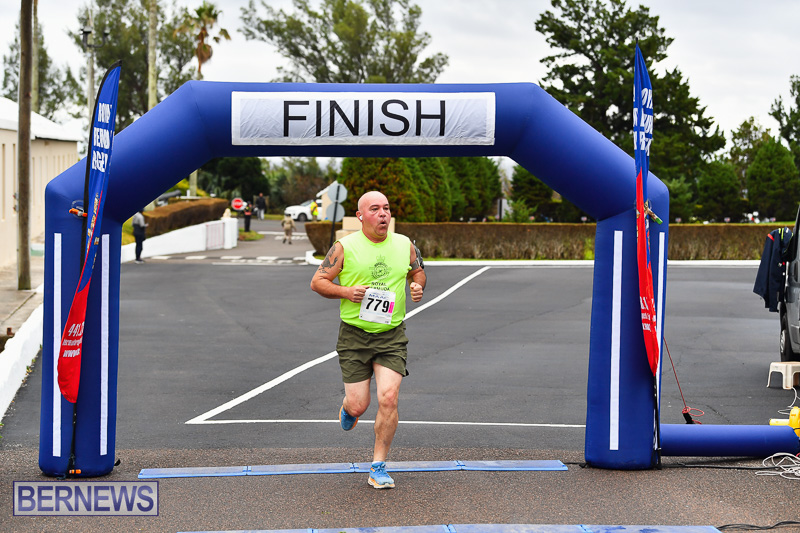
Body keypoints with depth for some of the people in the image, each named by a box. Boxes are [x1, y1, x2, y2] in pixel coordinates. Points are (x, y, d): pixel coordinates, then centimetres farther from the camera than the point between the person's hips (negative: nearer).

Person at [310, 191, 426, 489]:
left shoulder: (404, 245, 5)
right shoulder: (345, 247, -5)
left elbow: (417, 271, 23)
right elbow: (317, 282, -1)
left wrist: (418, 286, 1)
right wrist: (345, 291, -17)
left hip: (392, 335, 2)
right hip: (354, 335, -2)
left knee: (388, 398, -13)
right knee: (358, 406, -2)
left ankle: (378, 468, 0)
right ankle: (347, 408, 39)